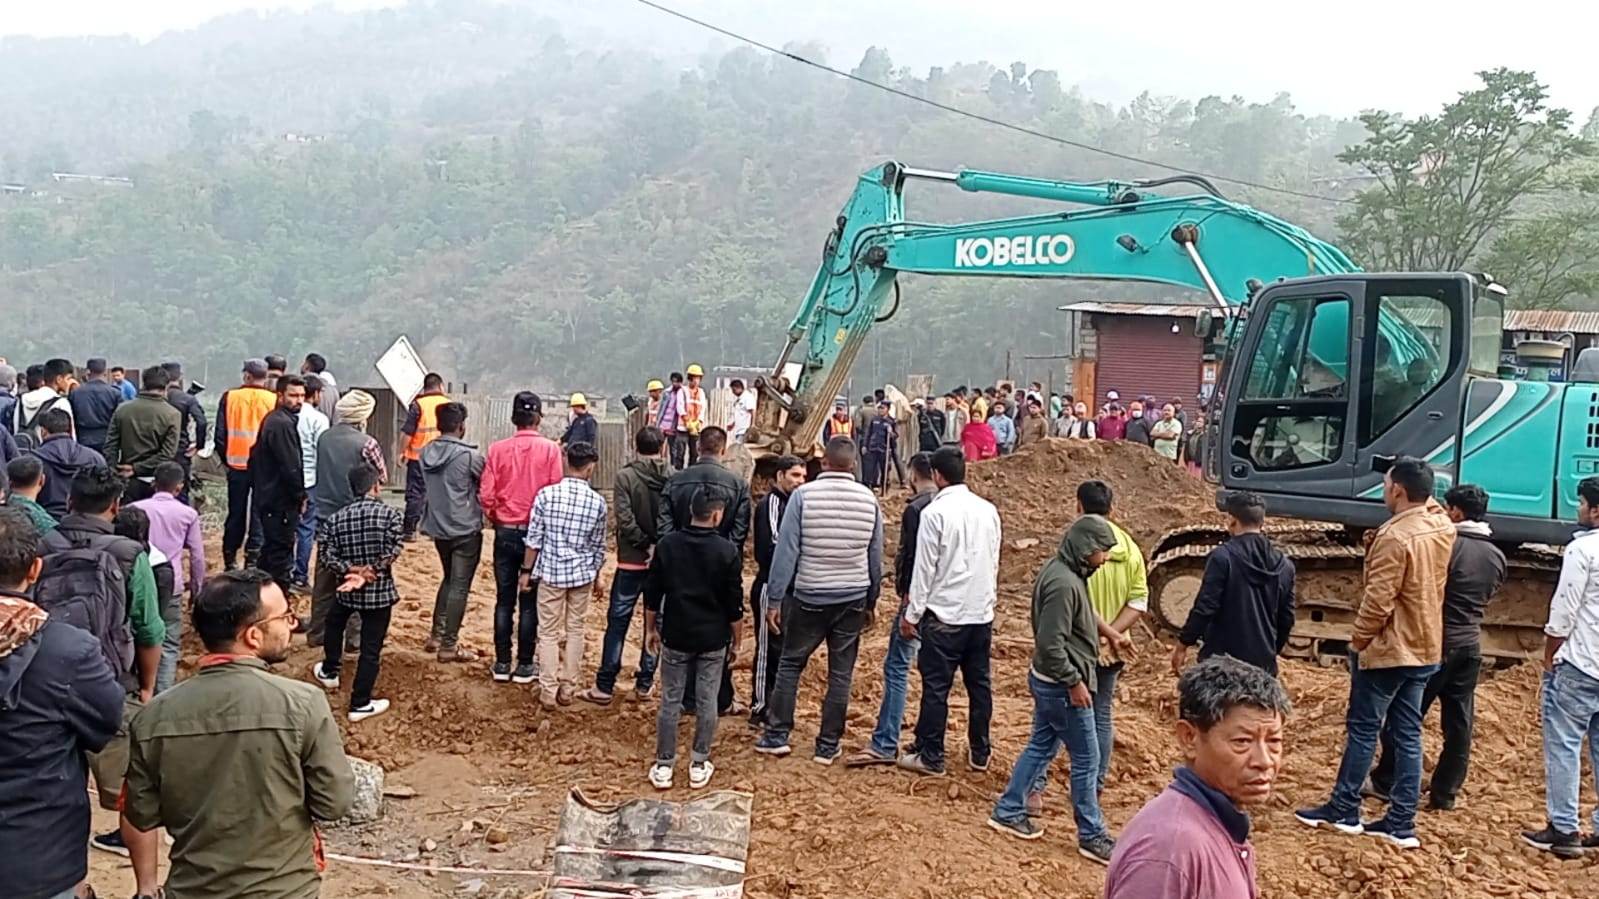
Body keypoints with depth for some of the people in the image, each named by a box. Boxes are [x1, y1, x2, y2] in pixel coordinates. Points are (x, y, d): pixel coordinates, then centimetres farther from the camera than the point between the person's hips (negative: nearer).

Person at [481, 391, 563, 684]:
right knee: (530, 601, 7)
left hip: (505, 532, 2)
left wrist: (496, 520, 14)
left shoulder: (497, 449, -5)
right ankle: (524, 665, 11)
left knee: (504, 600, 10)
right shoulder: (550, 449, -10)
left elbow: (486, 496, -6)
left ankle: (502, 664, 15)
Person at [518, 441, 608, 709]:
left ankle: (548, 692, 8)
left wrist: (526, 571, 5)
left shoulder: (546, 494, -10)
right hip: (582, 574, 1)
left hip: (551, 572, -1)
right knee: (575, 631, 13)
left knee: (548, 632, 7)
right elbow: (598, 545, 2)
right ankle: (568, 689, 18)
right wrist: (596, 576, 15)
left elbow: (534, 538, -6)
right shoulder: (597, 501, -7)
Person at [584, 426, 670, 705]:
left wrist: (646, 544, -7)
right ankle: (644, 683, 18)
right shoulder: (674, 477, -4)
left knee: (617, 622, 6)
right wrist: (659, 547, -1)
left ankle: (604, 687, 8)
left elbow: (625, 521, -17)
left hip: (631, 560, -2)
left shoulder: (625, 477, -10)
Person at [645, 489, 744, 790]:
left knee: (670, 701, 8)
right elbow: (734, 602, -5)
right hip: (713, 640, -1)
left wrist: (651, 629, 13)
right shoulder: (727, 550, -9)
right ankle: (700, 765, 15)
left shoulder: (667, 544, -3)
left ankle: (663, 766, 12)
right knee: (707, 702, 8)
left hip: (675, 636, 1)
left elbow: (652, 594, 1)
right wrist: (737, 640, 6)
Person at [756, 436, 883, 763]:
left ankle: (776, 735, 15)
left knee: (790, 664, 13)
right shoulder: (868, 499, -2)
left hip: (808, 597, -2)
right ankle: (828, 745, 15)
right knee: (841, 673, 10)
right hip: (852, 599, 2)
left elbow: (786, 550, -11)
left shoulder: (804, 495, -11)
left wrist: (774, 599, -5)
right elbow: (875, 557, 6)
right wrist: (871, 602, 17)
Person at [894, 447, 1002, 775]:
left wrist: (911, 614, -4)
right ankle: (979, 753, 21)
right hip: (982, 613, 6)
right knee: (979, 684, 13)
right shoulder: (988, 510, 5)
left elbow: (924, 568, -12)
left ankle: (930, 756, 7)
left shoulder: (935, 512, -13)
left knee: (936, 687, 1)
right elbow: (993, 564, 13)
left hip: (945, 615, -6)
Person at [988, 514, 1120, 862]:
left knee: (1041, 747, 19)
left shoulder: (1061, 570, 6)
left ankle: (1008, 811, 29)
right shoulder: (1064, 583, -26)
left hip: (1048, 682, 10)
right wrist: (1074, 682, -20)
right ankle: (1092, 836, 13)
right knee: (1086, 759, 2)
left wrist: (1108, 633, 18)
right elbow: (1051, 644, -26)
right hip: (1061, 687, -10)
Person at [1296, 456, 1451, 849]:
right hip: (1425, 650, 8)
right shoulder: (1443, 527, 2)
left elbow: (1377, 600, -22)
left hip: (1388, 651, -8)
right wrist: (1423, 486, 17)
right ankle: (1401, 823, 12)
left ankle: (1344, 810, 13)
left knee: (1362, 729, 3)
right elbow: (1430, 504, 30)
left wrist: (1358, 641, -10)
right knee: (1408, 734, 9)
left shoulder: (1395, 537, -22)